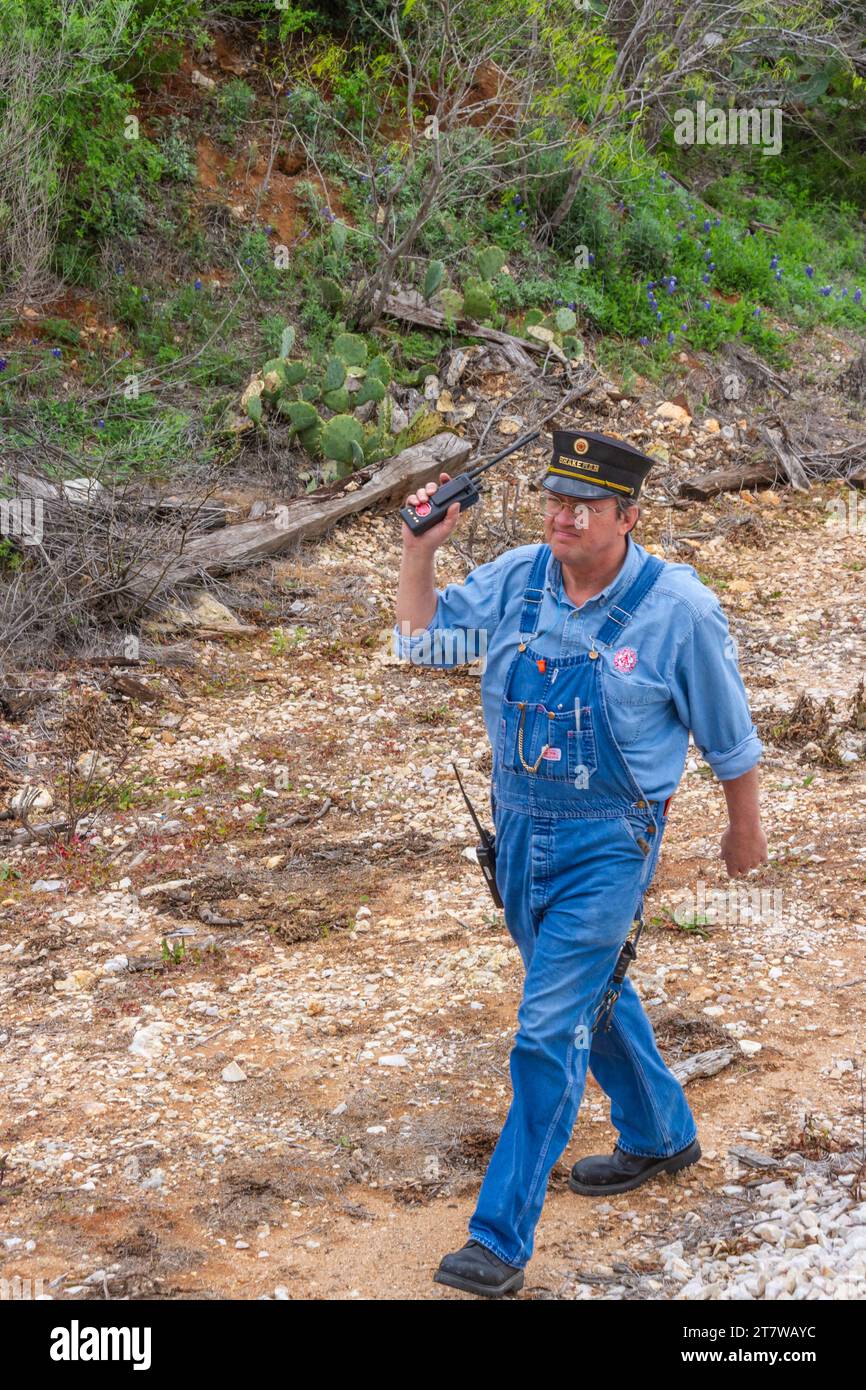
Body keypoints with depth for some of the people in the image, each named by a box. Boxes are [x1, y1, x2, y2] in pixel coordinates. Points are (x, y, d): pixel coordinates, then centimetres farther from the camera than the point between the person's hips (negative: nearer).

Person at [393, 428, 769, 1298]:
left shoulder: (677, 608, -14)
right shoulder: (516, 579, -3)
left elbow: (729, 735, -1)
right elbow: (424, 639, 8)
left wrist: (745, 829, 9)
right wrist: (419, 550, -6)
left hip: (607, 843, -6)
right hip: (518, 828, 6)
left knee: (548, 1034, -10)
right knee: (593, 995, 24)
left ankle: (501, 1240, -4)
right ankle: (659, 1138, 48)